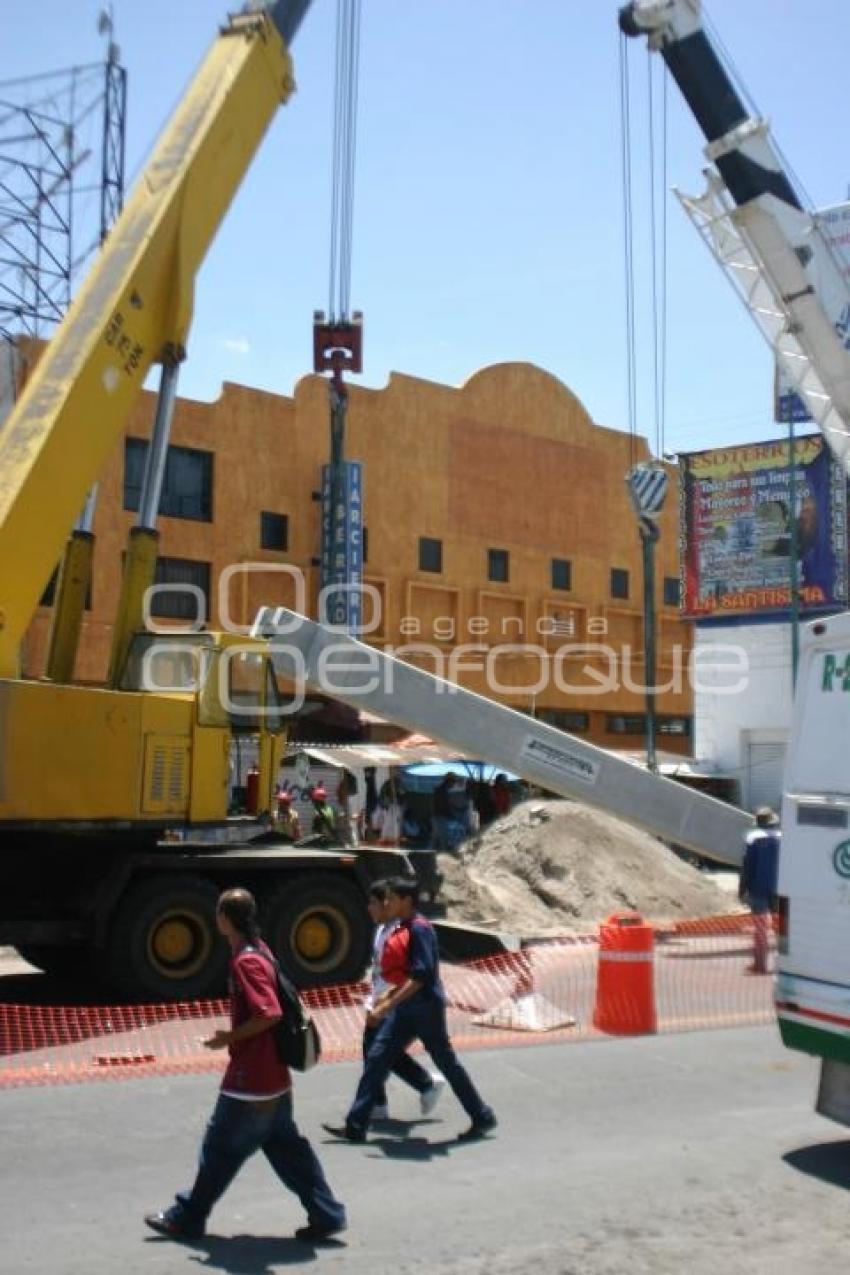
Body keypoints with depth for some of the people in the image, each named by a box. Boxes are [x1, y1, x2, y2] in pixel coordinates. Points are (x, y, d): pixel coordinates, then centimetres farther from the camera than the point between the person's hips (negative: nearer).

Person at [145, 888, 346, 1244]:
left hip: (249, 1082, -9)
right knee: (286, 1146, 14)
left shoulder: (245, 961, -20)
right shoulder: (259, 951, 8)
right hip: (273, 1079, 9)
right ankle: (326, 1215, 16)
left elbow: (269, 1013, -28)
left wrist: (229, 1037, -16)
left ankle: (187, 1218, 24)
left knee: (220, 1147, 8)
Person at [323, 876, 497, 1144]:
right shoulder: (404, 928, 9)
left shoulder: (419, 929, -18)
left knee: (447, 1064, 3)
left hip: (425, 1007, -9)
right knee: (377, 1058, 5)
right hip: (406, 1008, 9)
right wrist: (387, 998, 18)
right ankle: (355, 1127, 8)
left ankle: (482, 1118, 19)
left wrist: (388, 1005, -26)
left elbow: (420, 976, -26)